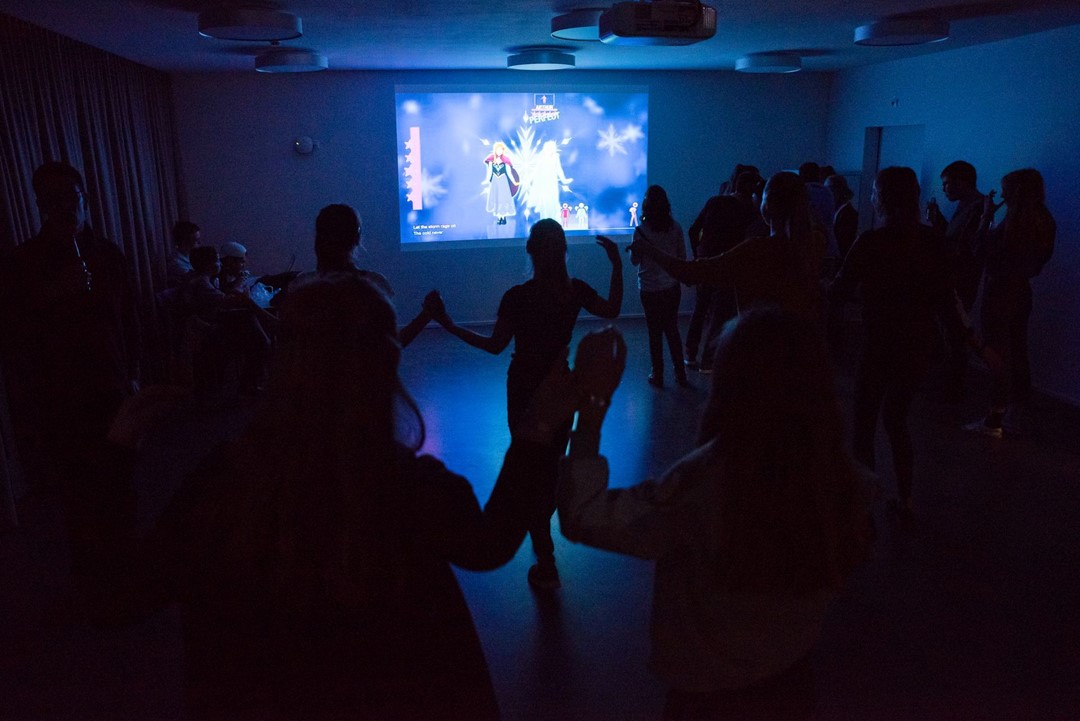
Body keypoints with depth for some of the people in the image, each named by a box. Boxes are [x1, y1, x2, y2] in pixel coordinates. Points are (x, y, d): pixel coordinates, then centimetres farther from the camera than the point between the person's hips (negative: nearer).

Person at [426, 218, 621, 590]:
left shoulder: (517, 297, -21)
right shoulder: (577, 290, -8)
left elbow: (494, 345, -16)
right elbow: (612, 310, 8)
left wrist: (448, 323, -12)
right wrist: (617, 266, 13)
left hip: (525, 391, -4)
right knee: (552, 466, 22)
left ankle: (546, 565, 8)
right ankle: (542, 527, 45)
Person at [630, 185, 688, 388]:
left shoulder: (641, 230, -13)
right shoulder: (675, 227, -4)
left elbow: (634, 260, -4)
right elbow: (682, 256, 3)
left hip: (650, 289, -3)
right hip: (672, 287, 3)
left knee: (655, 332, 7)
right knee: (672, 329, 15)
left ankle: (657, 376, 12)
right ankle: (680, 374, 17)